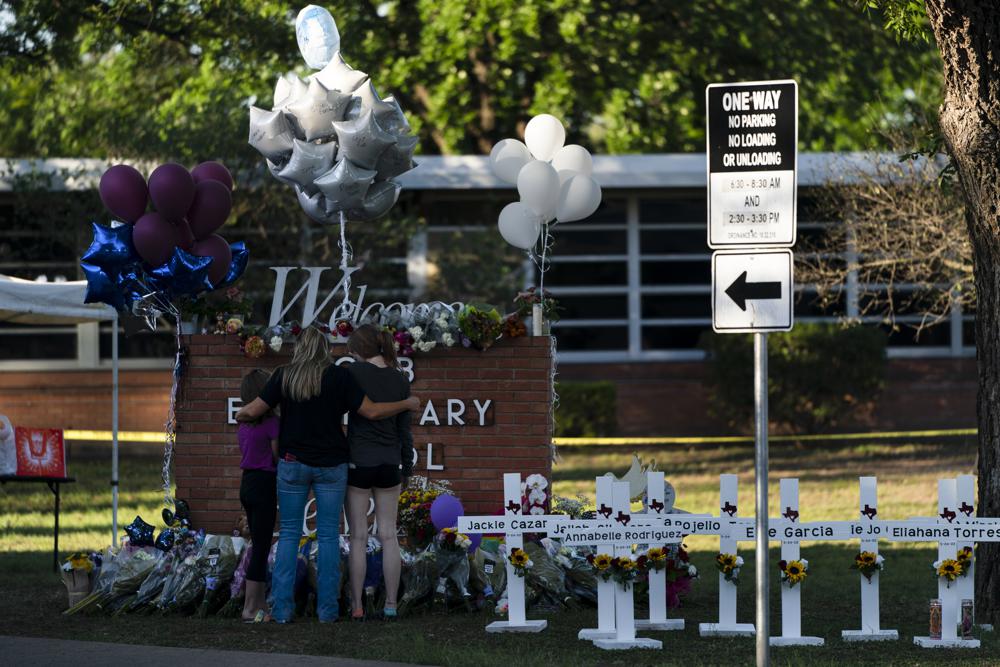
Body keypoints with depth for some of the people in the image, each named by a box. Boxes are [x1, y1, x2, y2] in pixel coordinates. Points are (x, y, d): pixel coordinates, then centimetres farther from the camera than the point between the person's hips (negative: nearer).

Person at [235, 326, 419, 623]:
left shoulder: (284, 376, -1)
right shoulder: (339, 376, -4)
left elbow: (253, 411, -1)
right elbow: (372, 411, -5)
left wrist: (240, 415, 22)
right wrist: (407, 404, 9)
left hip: (292, 462, 1)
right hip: (331, 464, -1)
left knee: (289, 534, 6)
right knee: (328, 535, 5)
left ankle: (282, 607, -1)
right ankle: (327, 608, 2)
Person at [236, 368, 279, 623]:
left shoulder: (244, 423, 9)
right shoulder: (271, 422, -14)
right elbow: (278, 457, -12)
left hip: (246, 483, 8)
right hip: (264, 484, -8)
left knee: (257, 545, 15)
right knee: (261, 547, -3)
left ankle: (260, 604, 19)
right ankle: (251, 608, -2)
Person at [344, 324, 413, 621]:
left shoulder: (356, 372, -10)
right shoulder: (400, 379, 4)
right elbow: (404, 428, 9)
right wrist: (407, 464, 19)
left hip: (358, 462, -4)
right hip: (389, 464, 4)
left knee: (358, 537, 1)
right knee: (388, 536, 7)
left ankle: (356, 605, 1)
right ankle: (390, 604, 6)